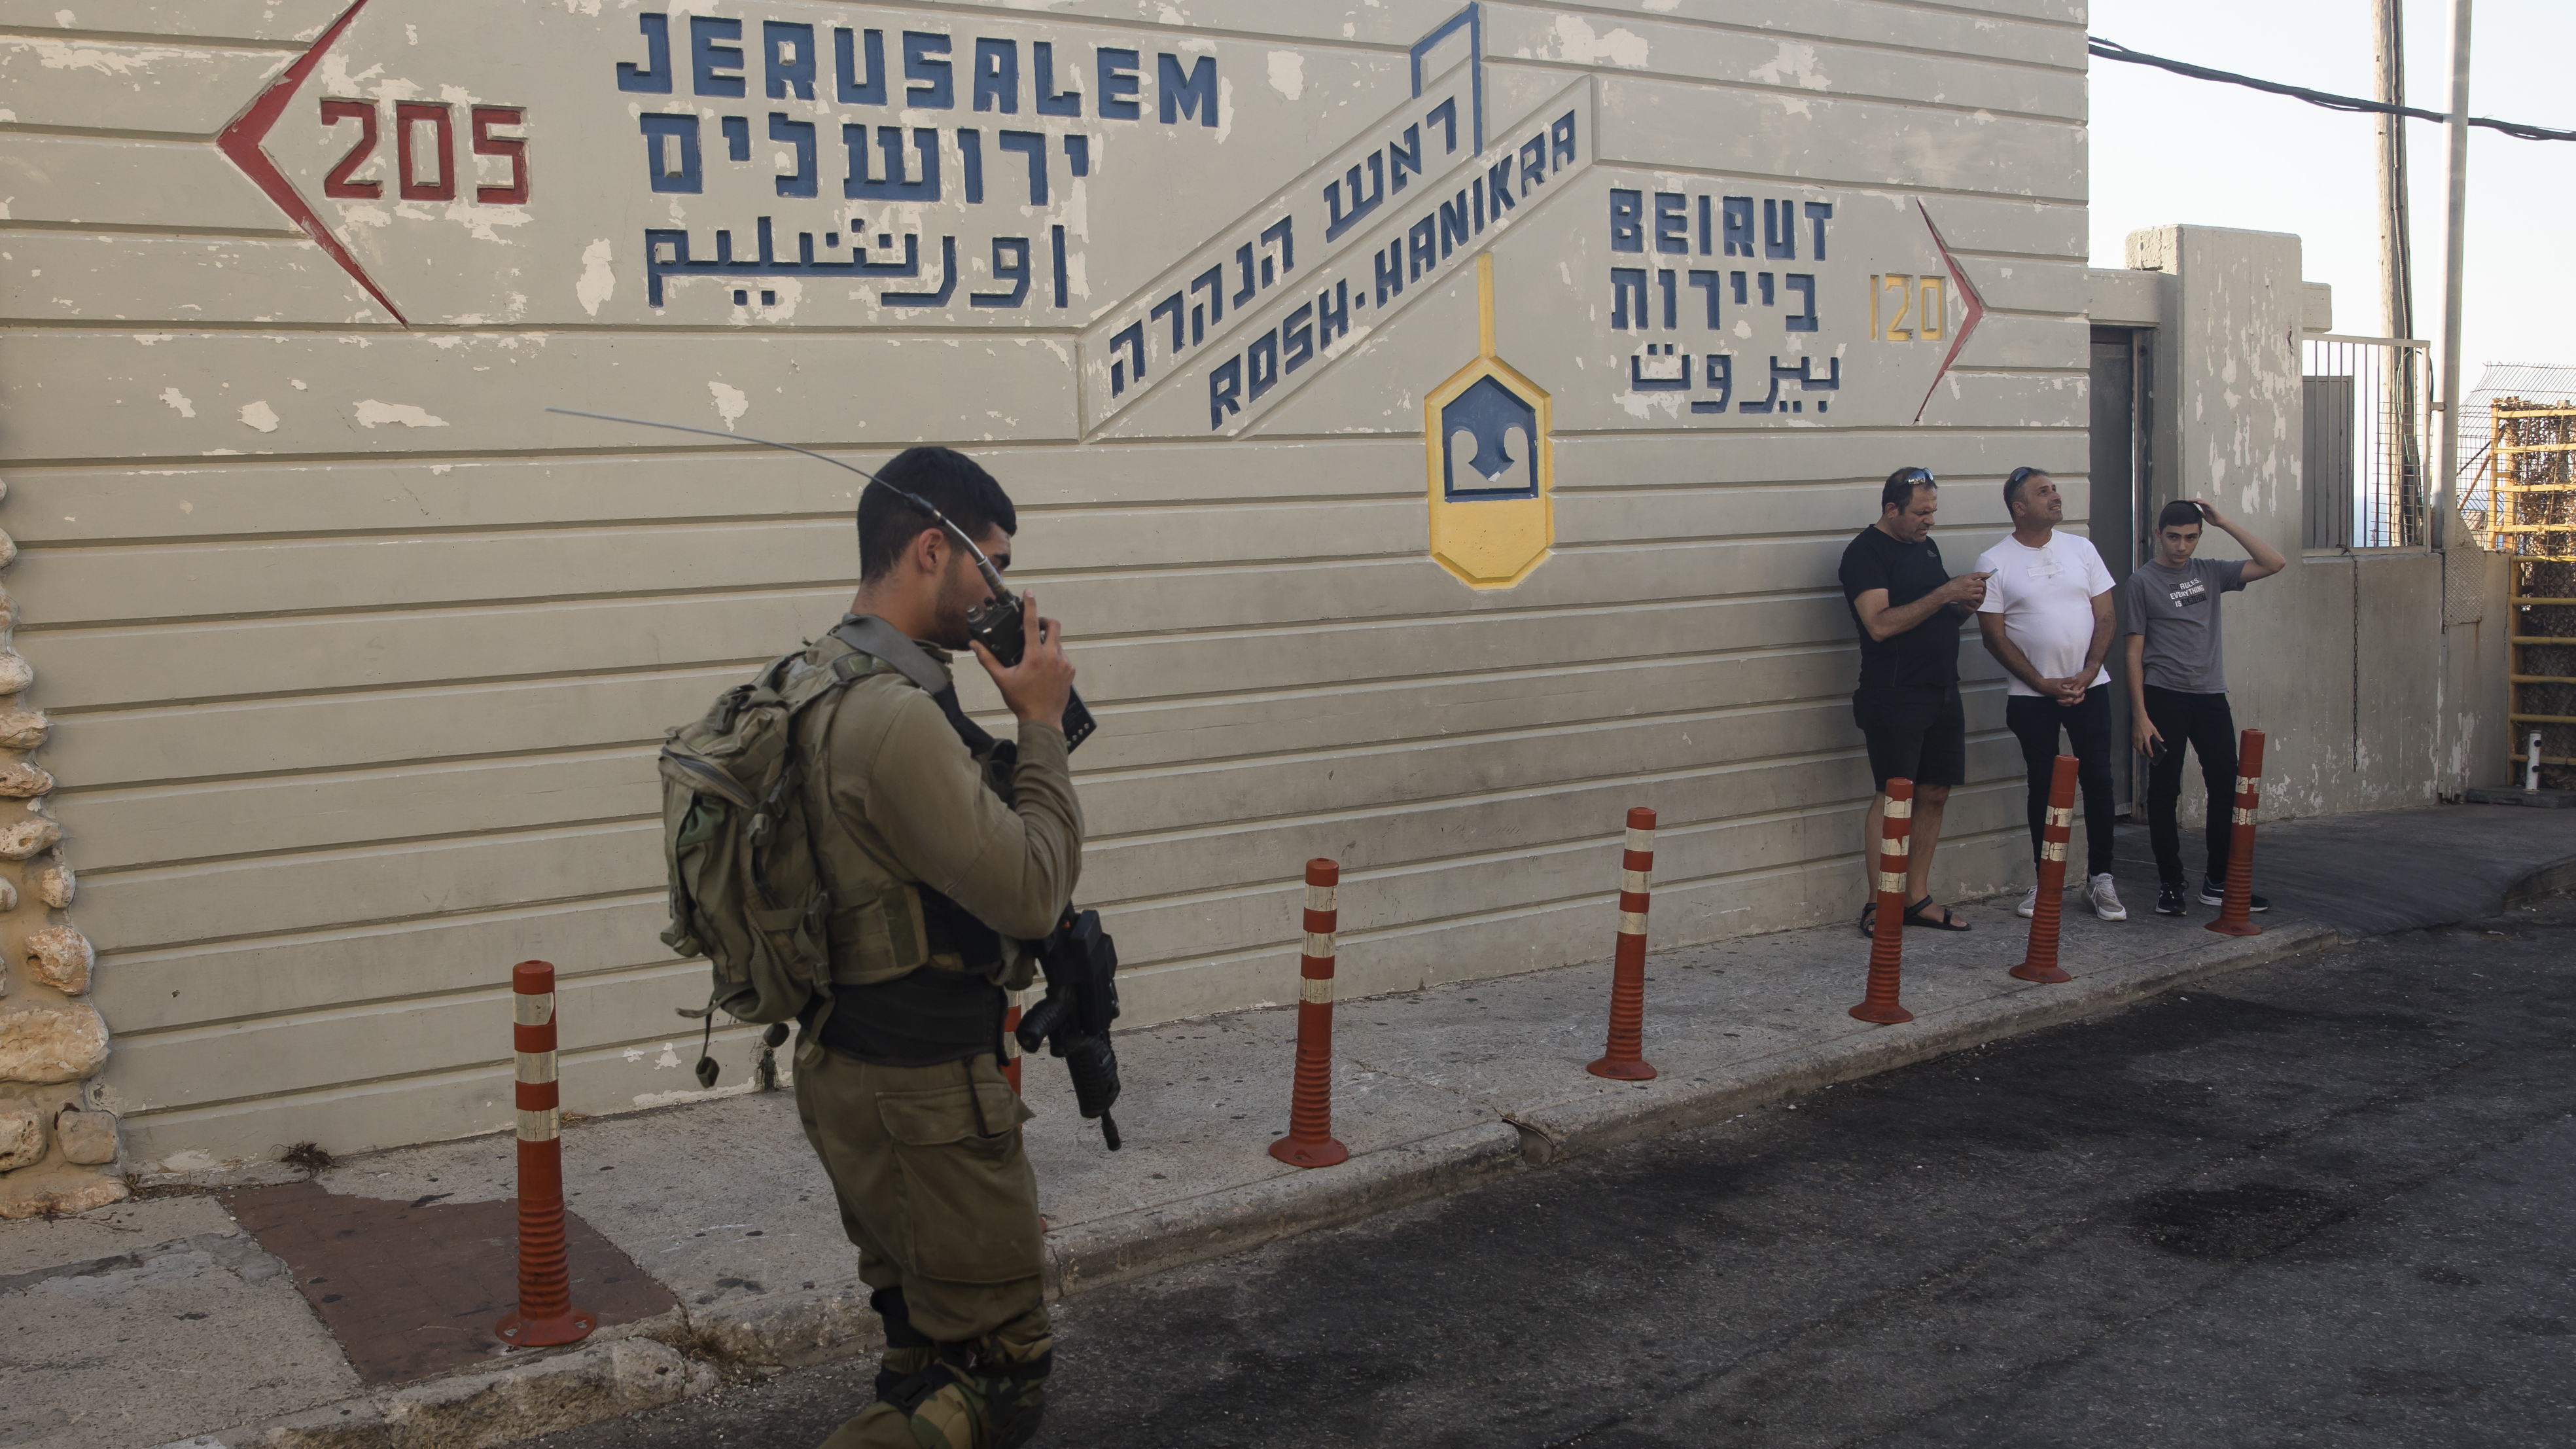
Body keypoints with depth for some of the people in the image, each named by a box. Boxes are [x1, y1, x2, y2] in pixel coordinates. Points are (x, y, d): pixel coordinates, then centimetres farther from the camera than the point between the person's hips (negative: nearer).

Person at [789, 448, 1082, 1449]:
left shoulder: (820, 683, 9)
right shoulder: (895, 715, -24)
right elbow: (1031, 891, -22)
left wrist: (1017, 725, 5)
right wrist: (1041, 723, -12)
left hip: (848, 1064, 10)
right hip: (922, 1092, -10)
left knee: (926, 1357, 21)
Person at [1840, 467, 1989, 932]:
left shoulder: (1926, 545, 16)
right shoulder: (1865, 552, -9)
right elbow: (1880, 623, -20)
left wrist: (1964, 606, 3)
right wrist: (1944, 594, -21)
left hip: (1941, 692, 8)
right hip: (1894, 697, -8)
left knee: (1934, 794, 8)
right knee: (1892, 797, -6)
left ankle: (1917, 899, 16)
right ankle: (1878, 906, 1)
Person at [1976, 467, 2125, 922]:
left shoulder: (2081, 548, 5)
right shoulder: (1994, 562, -4)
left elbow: (2105, 616, 5)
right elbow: (1994, 635, -6)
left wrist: (2086, 675, -8)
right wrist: (2044, 685, -11)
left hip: (2089, 686, 2)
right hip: (2032, 695, -2)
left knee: (2098, 781, 1)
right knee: (2043, 786, 4)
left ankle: (2100, 879, 11)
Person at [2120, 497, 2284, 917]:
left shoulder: (2210, 573, 11)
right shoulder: (2142, 583, -1)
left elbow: (2275, 563, 3)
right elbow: (2134, 653, -3)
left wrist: (2224, 522, -1)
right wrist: (2140, 716, -10)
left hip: (2211, 696, 4)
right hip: (2165, 697, -4)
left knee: (2227, 788, 3)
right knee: (2164, 792, 0)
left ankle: (2218, 883, 14)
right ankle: (2170, 885, 9)